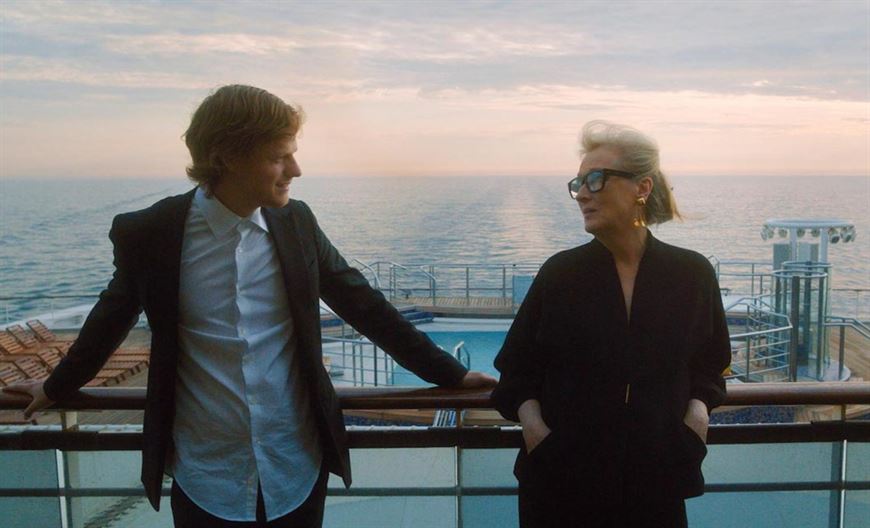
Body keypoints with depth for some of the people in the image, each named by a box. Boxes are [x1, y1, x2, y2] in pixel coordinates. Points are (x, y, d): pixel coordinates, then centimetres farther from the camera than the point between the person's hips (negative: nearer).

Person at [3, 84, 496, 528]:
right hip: (207, 479, -2)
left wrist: (449, 372, 6)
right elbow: (114, 315, 7)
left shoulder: (296, 222, -3)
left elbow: (363, 304, 4)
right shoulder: (151, 232, -10)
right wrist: (57, 387, 22)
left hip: (298, 471, 2)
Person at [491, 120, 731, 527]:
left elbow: (708, 364, 11)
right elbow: (517, 368, 2)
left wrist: (698, 409, -6)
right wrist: (531, 420, -13)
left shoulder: (692, 274, -1)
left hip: (657, 475, 1)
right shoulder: (559, 273, -4)